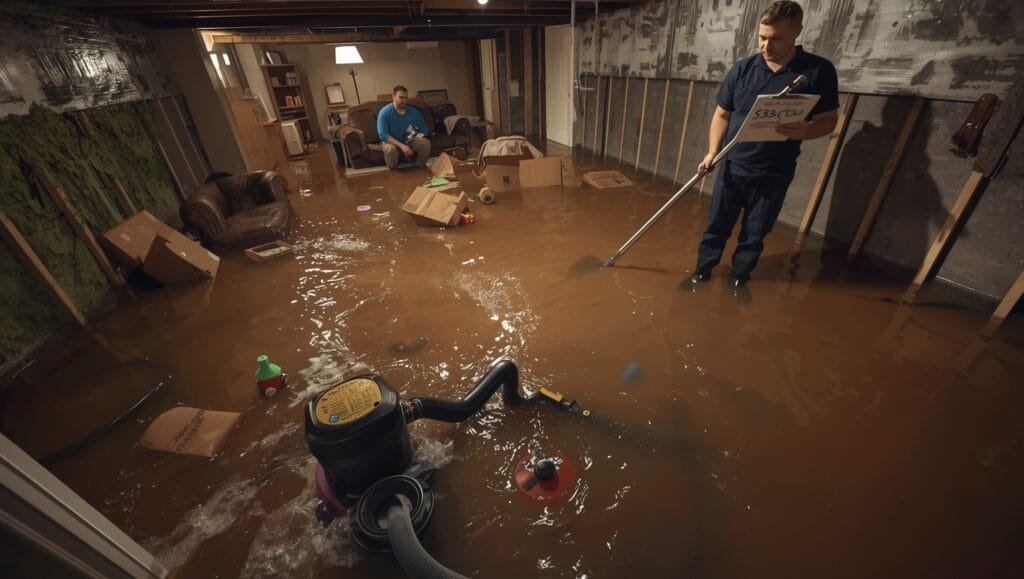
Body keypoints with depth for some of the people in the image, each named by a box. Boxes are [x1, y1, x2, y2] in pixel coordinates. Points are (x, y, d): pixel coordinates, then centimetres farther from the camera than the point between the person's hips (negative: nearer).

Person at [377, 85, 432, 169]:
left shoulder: (414, 111, -4)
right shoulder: (384, 112, -15)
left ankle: (421, 167, -6)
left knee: (426, 143, -26)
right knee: (390, 149, -39)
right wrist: (402, 146, -36)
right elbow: (383, 135, -25)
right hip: (393, 142, -3)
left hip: (410, 142, 3)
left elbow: (425, 130, 3)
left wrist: (417, 134, -21)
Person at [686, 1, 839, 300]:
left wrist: (804, 131, -26)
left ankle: (739, 279, 26)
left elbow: (829, 119, -3)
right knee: (717, 225, 8)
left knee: (755, 234, 9)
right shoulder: (742, 68, 0)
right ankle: (701, 272, 23)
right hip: (732, 167, 1)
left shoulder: (819, 70, -5)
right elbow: (722, 113, 6)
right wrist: (712, 152, -8)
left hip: (774, 174, -1)